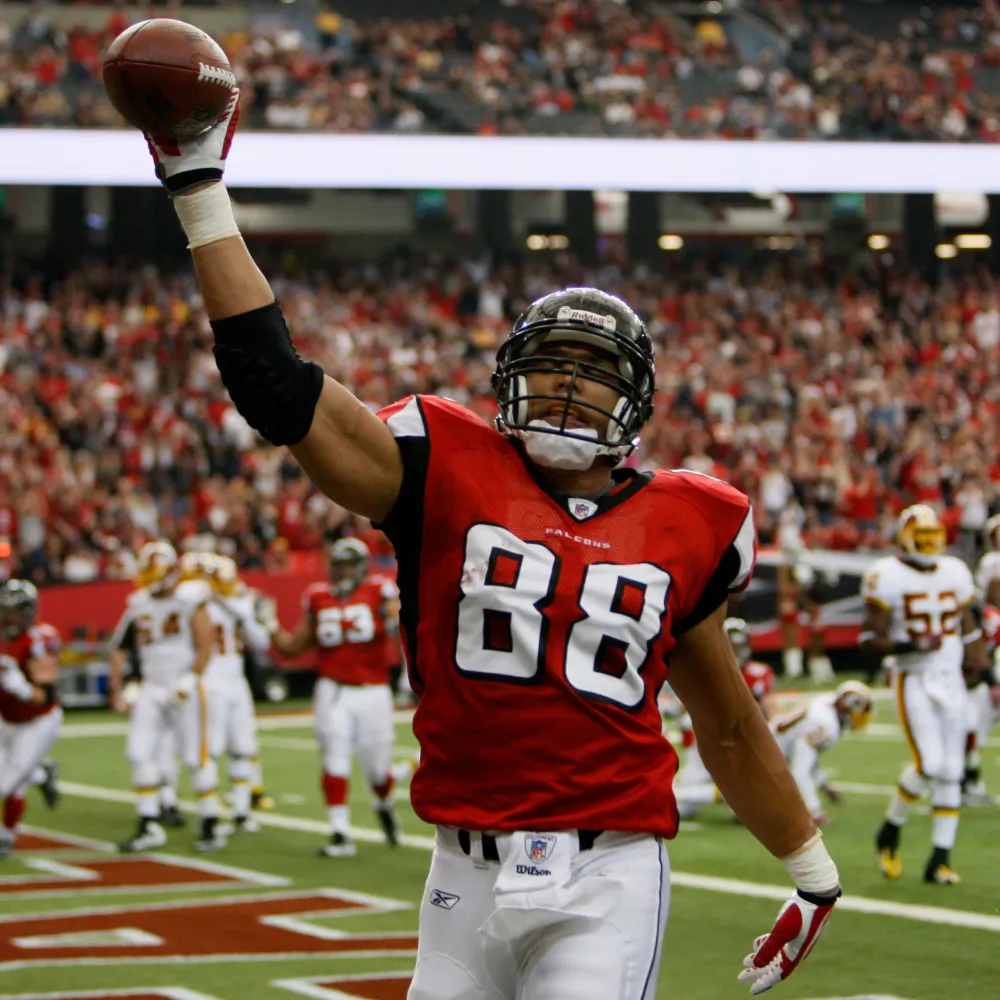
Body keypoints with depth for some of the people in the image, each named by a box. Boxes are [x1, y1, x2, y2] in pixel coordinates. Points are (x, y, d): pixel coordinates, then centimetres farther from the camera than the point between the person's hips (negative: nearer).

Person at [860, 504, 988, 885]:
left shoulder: (954, 573, 10)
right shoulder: (888, 577, -7)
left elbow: (969, 629, 19)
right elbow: (869, 641, -11)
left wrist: (979, 665, 8)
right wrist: (909, 646, -25)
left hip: (951, 681, 5)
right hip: (914, 681, -5)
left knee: (951, 773, 2)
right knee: (929, 763, -19)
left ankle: (940, 859, 8)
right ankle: (890, 832, 5)